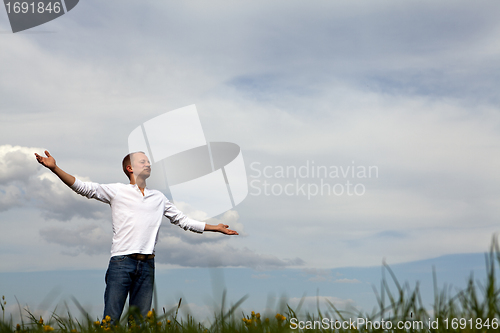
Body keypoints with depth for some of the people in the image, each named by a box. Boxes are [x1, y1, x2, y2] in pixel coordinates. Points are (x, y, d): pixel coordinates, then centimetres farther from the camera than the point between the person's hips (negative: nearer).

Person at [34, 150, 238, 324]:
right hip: (121, 261, -4)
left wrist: (215, 228, 25)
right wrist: (54, 168, -14)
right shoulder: (116, 191, 7)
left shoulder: (159, 197, 19)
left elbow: (183, 220, 25)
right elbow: (83, 187, -2)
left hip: (147, 265, 4)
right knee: (111, 318, -8)